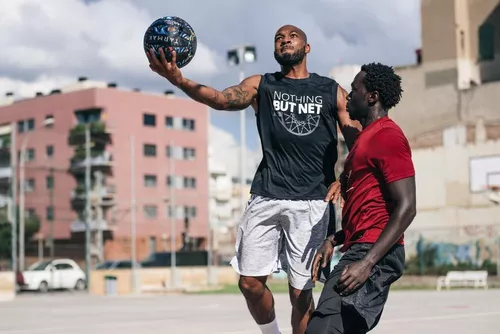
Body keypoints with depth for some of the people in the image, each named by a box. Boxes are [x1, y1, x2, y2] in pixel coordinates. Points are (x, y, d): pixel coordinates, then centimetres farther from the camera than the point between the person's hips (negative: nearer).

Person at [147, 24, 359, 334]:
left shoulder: (332, 91, 9)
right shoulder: (261, 85, 10)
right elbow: (222, 99, -9)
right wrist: (179, 80, -28)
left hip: (311, 202, -1)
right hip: (266, 198, 2)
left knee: (301, 291, 0)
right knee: (250, 282, 1)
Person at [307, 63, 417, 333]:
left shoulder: (387, 136, -9)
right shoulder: (367, 138, 23)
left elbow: (406, 208, -18)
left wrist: (367, 263, -24)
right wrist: (333, 240, 13)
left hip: (374, 254, -11)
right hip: (360, 250, 11)